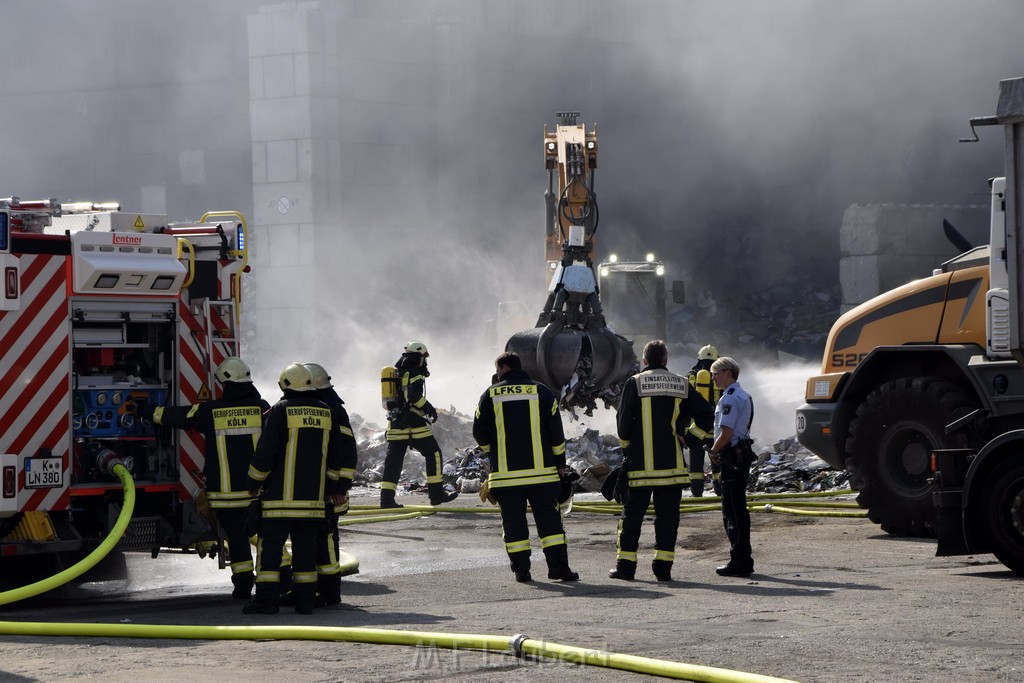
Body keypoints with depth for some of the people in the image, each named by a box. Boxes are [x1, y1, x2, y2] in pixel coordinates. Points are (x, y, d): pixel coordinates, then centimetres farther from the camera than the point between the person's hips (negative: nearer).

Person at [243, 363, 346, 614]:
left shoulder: (281, 410, -6)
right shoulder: (326, 412, 10)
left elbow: (265, 451, -8)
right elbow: (335, 454, 16)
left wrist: (254, 483, 3)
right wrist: (333, 486, 26)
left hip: (281, 495, -5)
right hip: (313, 497, 5)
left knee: (270, 545, -2)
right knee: (306, 546, 8)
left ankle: (267, 597, -7)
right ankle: (305, 599, 7)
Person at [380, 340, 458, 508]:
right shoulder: (415, 373, -8)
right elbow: (415, 396, -20)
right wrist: (430, 409, -10)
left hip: (395, 424, 7)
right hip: (414, 425, -7)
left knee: (393, 459, 6)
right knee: (433, 453, 3)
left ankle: (387, 498, 0)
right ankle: (436, 493, 1)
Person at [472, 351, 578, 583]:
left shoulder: (490, 395, 1)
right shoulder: (541, 392, 4)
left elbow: (480, 433, 6)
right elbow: (556, 433, 3)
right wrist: (560, 464, 12)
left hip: (505, 474, 0)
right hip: (541, 471, 0)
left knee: (513, 521, 6)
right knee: (548, 518, 5)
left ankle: (521, 570, 4)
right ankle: (558, 566, -2)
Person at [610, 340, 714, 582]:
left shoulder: (634, 384, -3)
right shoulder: (682, 385, 5)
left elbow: (623, 420, -6)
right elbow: (706, 415, 3)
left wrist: (626, 447, 10)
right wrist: (685, 438, 10)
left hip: (640, 463, -2)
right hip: (672, 463, 2)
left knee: (632, 514, 5)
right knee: (667, 516, 6)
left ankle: (625, 564, 5)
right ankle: (663, 566, 3)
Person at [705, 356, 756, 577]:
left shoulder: (730, 398, -15)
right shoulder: (743, 396, 17)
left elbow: (726, 433, -21)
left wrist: (713, 452, -4)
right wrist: (718, 452, 13)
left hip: (732, 459, -10)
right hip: (743, 454, 10)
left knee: (733, 512, -6)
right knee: (738, 510, 14)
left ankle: (739, 562, -6)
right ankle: (743, 561, 18)